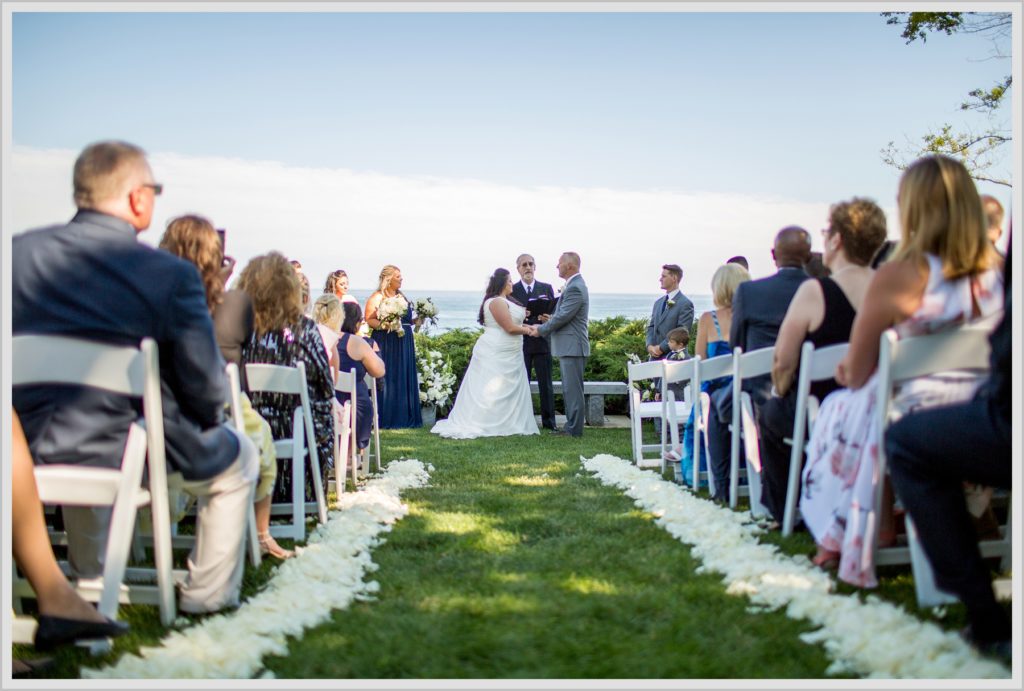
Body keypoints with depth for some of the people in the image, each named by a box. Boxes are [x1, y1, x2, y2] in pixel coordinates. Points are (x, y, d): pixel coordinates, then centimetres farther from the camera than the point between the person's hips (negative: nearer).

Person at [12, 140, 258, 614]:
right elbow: (206, 389, -13)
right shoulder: (172, 274, -18)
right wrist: (207, 417, 11)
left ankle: (89, 583, 53)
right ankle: (208, 595, 32)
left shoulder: (18, 251, -5)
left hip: (31, 450, 5)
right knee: (238, 456, 26)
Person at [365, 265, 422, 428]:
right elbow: (369, 320, -11)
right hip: (386, 344, -7)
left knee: (405, 380, 7)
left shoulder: (401, 297, 17)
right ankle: (387, 419, -3)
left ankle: (405, 417, 11)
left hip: (404, 343, 7)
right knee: (388, 381, -7)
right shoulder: (377, 297, -4)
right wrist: (384, 325, -25)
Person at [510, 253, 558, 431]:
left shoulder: (547, 288, 9)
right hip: (521, 343, -1)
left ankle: (549, 421, 7)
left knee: (546, 383, 2)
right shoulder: (511, 290, 4)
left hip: (542, 342, 1)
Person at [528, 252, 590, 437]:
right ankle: (572, 427, 19)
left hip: (572, 347, -11)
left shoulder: (575, 288, -17)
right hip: (570, 346, 11)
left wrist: (541, 330, -8)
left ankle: (574, 429, -2)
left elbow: (562, 317, -19)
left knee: (573, 389, -6)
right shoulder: (574, 285, 16)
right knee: (570, 389, 14)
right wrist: (552, 320, 8)